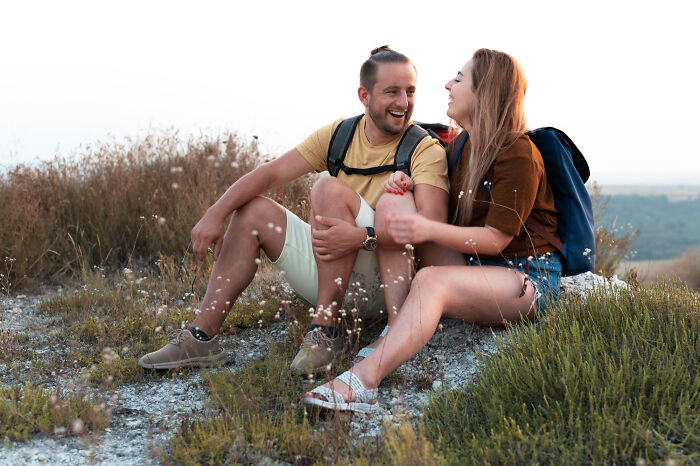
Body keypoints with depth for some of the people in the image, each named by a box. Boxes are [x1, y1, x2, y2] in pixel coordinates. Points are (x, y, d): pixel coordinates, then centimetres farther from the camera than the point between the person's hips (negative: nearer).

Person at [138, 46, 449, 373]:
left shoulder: (424, 149, -11)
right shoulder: (340, 134, 5)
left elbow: (433, 222, -26)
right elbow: (272, 173, -1)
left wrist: (362, 236, -39)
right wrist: (216, 213, -13)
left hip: (385, 276, -6)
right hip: (328, 267, 6)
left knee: (330, 188, -24)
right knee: (253, 209, 0)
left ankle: (326, 329, -25)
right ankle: (202, 337, -7)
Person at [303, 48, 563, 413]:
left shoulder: (519, 156, -14)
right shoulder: (462, 147, 12)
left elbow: (495, 239, -19)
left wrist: (430, 231, -34)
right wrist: (409, 185, -1)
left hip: (528, 276, -8)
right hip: (477, 267, 8)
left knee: (432, 280, -35)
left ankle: (364, 378, -52)